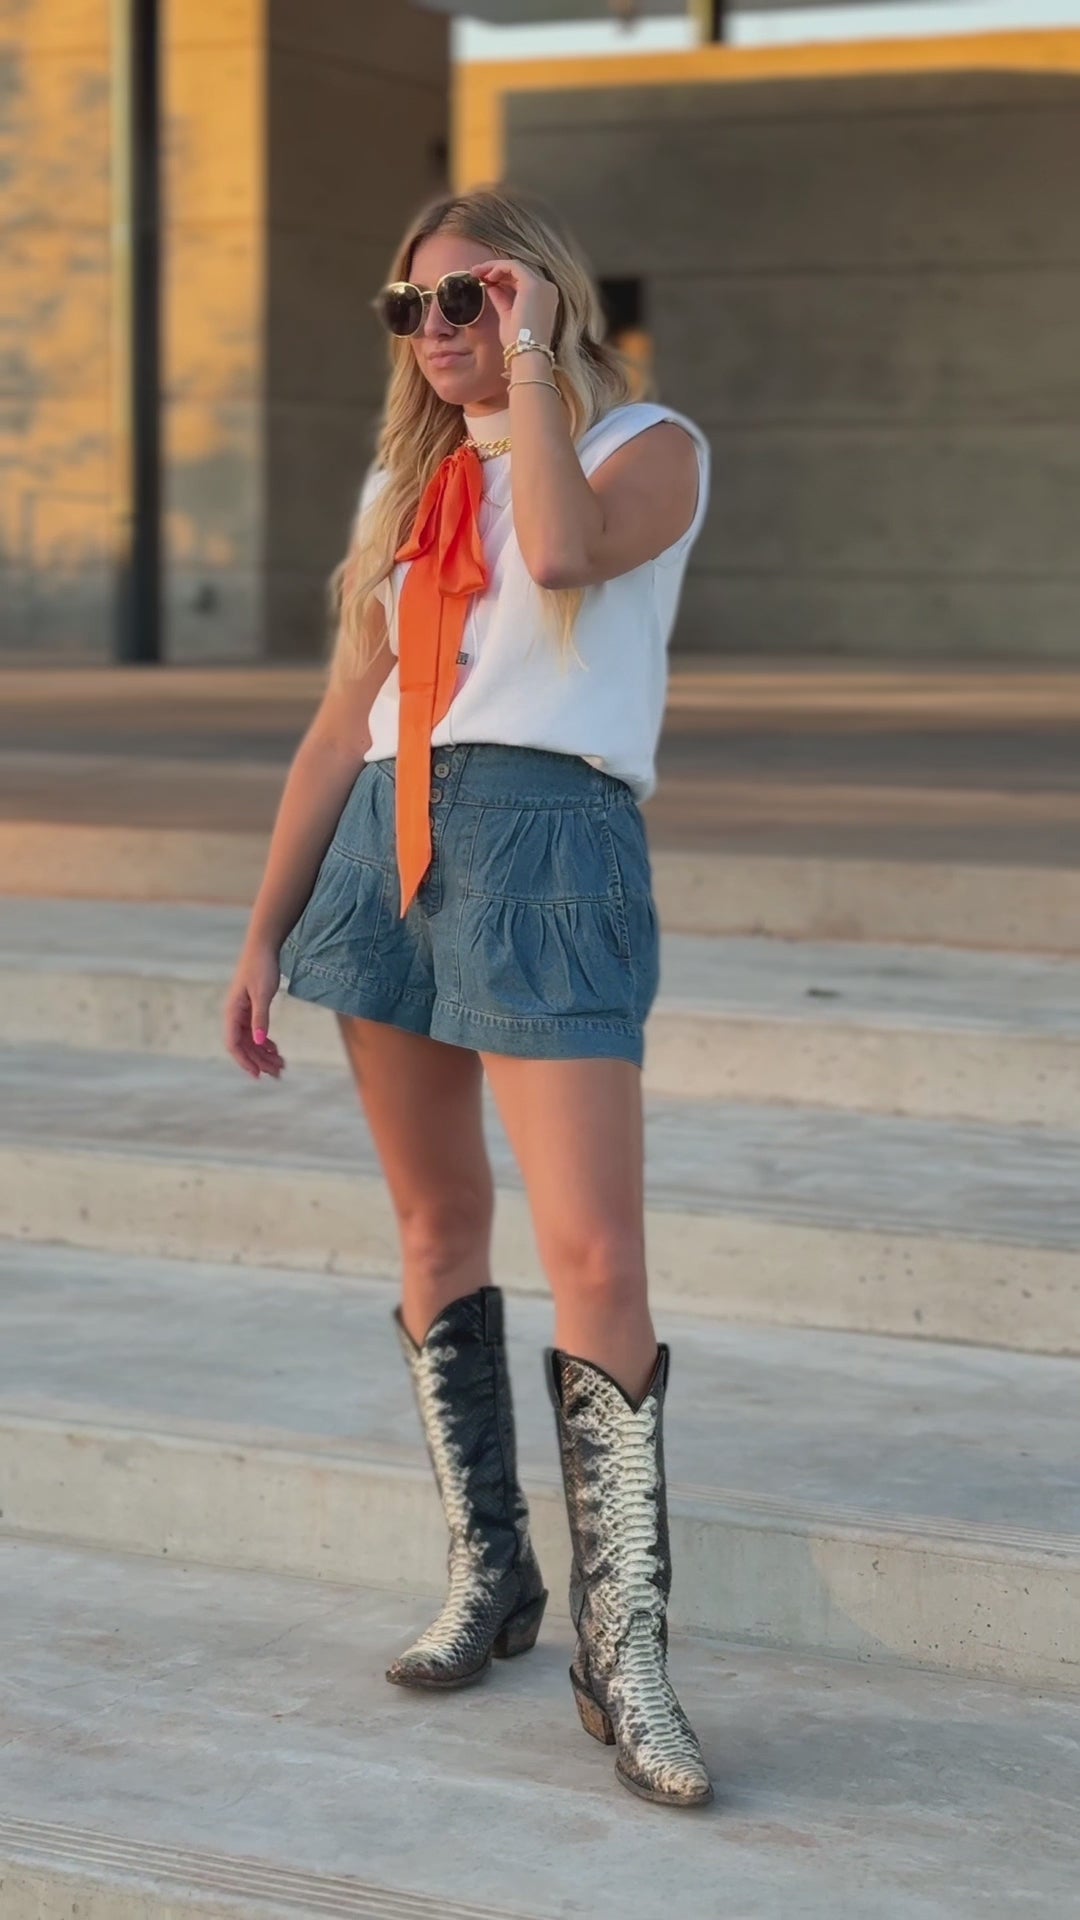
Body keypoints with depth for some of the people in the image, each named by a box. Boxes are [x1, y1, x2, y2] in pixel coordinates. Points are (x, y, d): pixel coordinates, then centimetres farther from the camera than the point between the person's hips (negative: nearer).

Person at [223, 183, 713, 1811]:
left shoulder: (649, 449, 3)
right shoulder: (403, 485, 18)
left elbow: (563, 550, -21)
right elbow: (340, 727, 18)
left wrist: (533, 360, -9)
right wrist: (266, 932, 14)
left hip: (550, 842, -6)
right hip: (390, 849, 6)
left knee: (596, 1263, -13)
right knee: (438, 1230, 9)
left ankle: (625, 1652, -7)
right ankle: (489, 1577, 21)